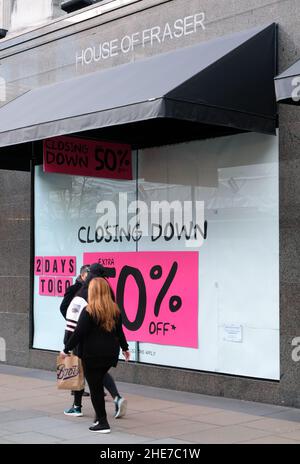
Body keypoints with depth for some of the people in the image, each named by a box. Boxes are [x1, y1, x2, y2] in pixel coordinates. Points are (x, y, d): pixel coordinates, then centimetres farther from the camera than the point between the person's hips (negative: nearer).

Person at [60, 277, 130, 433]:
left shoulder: (89, 311, -13)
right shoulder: (115, 310, 5)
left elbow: (78, 333, -12)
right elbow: (119, 331, 16)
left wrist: (66, 349, -1)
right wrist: (124, 348, 30)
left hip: (92, 354, -6)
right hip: (110, 353, 6)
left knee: (95, 387, 2)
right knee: (98, 383, 20)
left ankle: (102, 423, 5)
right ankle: (99, 416, 16)